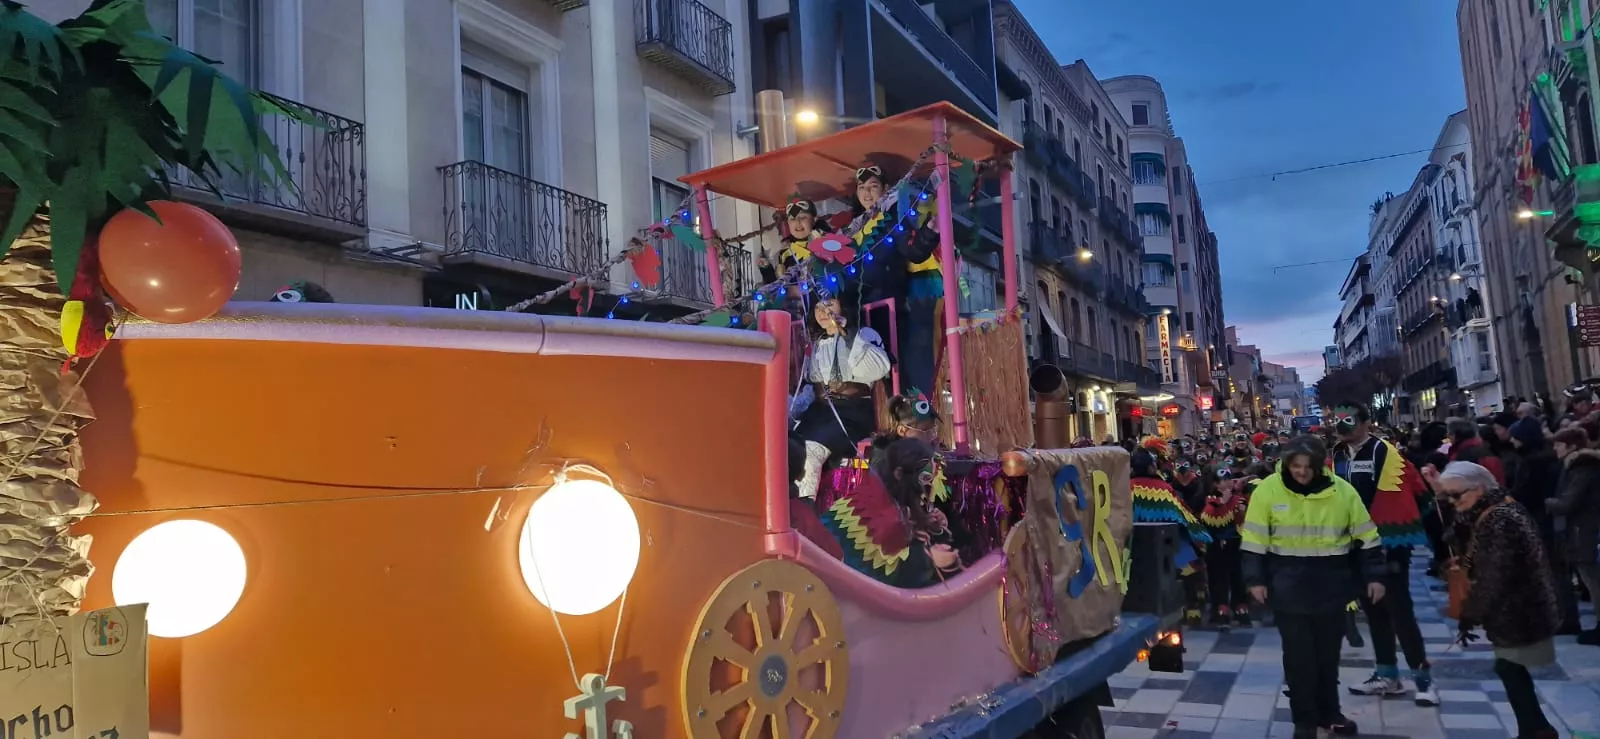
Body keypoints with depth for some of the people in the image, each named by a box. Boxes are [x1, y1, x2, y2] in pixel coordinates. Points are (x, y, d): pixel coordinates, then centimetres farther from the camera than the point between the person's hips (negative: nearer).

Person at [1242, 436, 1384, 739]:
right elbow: (1254, 540, -5)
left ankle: (1329, 713, 31)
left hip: (1331, 586, 2)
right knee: (1298, 654, 3)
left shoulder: (1343, 491, -5)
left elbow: (1366, 537, 4)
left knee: (1328, 652, 14)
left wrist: (1374, 576, 1)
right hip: (1288, 587, -2)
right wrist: (1255, 579, -8)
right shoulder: (1268, 490, -10)